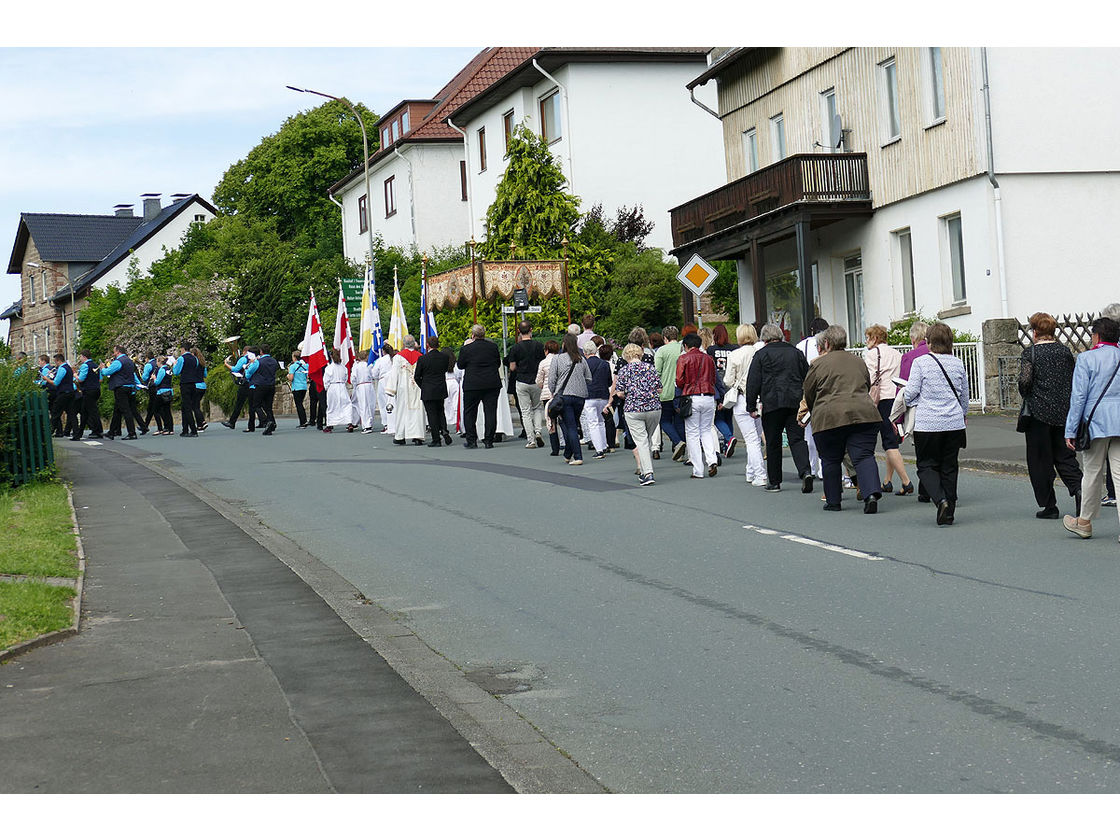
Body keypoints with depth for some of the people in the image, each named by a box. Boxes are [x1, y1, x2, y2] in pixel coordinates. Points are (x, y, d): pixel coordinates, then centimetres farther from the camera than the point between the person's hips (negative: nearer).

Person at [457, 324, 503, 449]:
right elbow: (498, 364, 13)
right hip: (492, 384, 2)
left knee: (470, 412, 9)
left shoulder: (467, 349, -7)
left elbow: (460, 365, 6)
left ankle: (471, 441, 9)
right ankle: (489, 441, 3)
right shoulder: (493, 346, 2)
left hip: (472, 385, -2)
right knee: (490, 411, 4)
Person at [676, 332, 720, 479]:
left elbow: (680, 381, -7)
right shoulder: (709, 359, 10)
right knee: (706, 430, 16)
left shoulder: (683, 359, -3)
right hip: (709, 398, 4)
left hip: (692, 398, -4)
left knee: (692, 434, 3)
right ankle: (712, 460, -5)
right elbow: (714, 380, 15)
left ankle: (698, 470, 2)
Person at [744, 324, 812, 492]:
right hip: (795, 402, 3)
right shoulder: (795, 352, 12)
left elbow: (753, 382, -2)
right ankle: (805, 471, -21)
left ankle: (774, 482, 11)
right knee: (797, 439, 1)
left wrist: (751, 406, 3)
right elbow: (807, 378, 15)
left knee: (773, 443, 6)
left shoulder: (761, 354, 0)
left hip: (772, 403, -3)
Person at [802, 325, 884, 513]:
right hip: (864, 413, 3)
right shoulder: (859, 362, 19)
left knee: (830, 460, 10)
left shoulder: (818, 365, 3)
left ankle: (833, 501, 16)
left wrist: (814, 414, 27)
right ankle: (872, 494, -21)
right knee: (864, 457, -2)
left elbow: (809, 397, 10)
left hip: (830, 418, -3)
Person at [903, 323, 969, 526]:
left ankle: (940, 500, -17)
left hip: (927, 424, -4)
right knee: (949, 466, 10)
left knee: (927, 465, 6)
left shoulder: (920, 362, -7)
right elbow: (964, 397, 15)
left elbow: (910, 393, -8)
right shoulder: (958, 364, 7)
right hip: (954, 424, 4)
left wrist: (905, 392, 15)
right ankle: (949, 511, 11)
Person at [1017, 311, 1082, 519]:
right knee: (1064, 455, 12)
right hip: (1064, 412, 4)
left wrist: (1027, 398, 1)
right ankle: (1078, 487, -14)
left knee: (1040, 460, 5)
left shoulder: (1030, 353, -8)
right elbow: (1075, 381, 7)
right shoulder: (1065, 351, 6)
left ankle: (1048, 506, 6)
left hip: (1039, 412, -4)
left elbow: (1025, 380, -18)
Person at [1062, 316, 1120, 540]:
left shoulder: (1087, 358, -3)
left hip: (1096, 422, -3)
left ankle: (1084, 522, 19)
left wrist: (1070, 431, -3)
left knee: (1092, 472, 8)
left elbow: (1078, 396, -6)